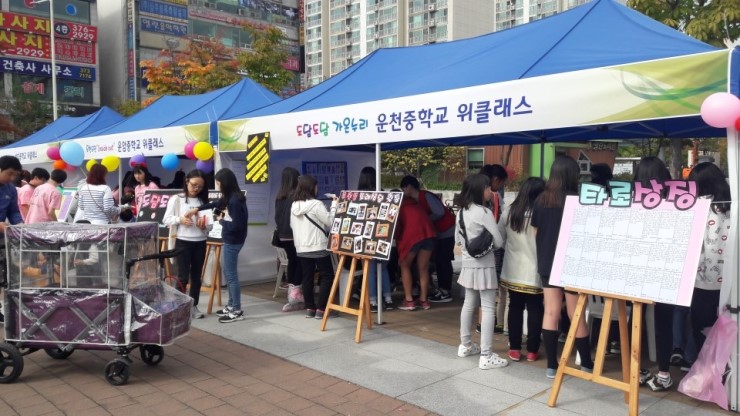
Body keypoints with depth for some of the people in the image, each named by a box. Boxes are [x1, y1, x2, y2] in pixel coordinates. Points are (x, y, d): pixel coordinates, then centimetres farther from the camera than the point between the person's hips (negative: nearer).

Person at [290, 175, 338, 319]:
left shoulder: (294, 205, 5)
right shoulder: (316, 204, -15)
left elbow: (292, 225, 16)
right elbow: (331, 221, -10)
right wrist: (334, 204, -1)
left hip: (301, 248, 6)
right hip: (318, 248, -6)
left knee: (307, 277, 12)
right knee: (327, 276, 4)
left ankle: (309, 308, 15)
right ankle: (321, 309, 0)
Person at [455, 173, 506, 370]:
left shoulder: (461, 211, 7)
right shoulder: (484, 212, -17)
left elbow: (457, 239, 16)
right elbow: (499, 242, -13)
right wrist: (486, 240, 7)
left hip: (468, 264, 8)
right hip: (484, 266, -8)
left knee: (469, 304, 18)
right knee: (488, 308, -3)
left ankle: (465, 345, 28)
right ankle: (486, 355, -3)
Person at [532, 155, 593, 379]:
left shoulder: (541, 200, 0)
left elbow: (535, 233, 7)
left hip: (547, 262, 4)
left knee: (551, 312, 7)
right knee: (576, 315, 5)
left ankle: (551, 365, 11)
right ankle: (587, 364, 18)